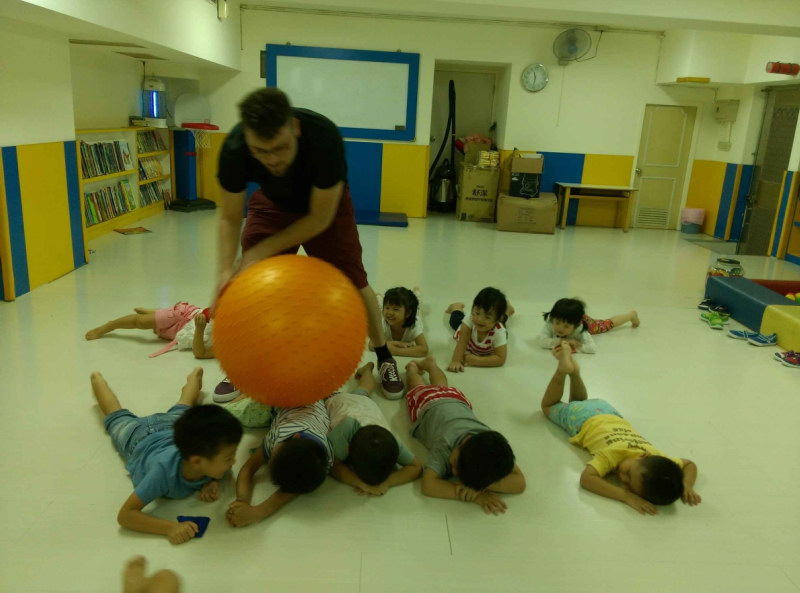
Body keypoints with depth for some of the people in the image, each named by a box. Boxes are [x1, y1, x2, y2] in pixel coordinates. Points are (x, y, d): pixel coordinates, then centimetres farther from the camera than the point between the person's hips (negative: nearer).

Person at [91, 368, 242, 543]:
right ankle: (97, 379, 56)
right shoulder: (165, 470, -51)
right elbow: (125, 515, -47)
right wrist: (170, 527, -60)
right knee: (118, 417, 30)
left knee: (180, 410, 35)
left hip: (174, 425, 2)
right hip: (140, 437, -1)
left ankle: (194, 378, 63)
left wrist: (214, 481, -33)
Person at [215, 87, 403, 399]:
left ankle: (384, 357, 14)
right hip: (273, 203, 2)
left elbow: (320, 218, -30)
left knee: (352, 281, -7)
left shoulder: (325, 138, -41)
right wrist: (226, 270, -33)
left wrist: (262, 251, -31)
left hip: (326, 202, -2)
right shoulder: (234, 149, -34)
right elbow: (230, 218, -19)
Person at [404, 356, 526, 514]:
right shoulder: (446, 445, -52)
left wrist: (481, 486, -62)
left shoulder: (493, 445, -45)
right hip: (428, 403, -2)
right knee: (419, 388, 33)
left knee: (443, 387, 37)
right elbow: (428, 485, -61)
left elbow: (520, 482, -47)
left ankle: (429, 363, 63)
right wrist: (476, 495, -66)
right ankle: (413, 366, 60)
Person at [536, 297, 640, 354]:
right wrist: (560, 341, -63)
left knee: (608, 323, 26)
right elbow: (541, 340, -54)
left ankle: (632, 314, 51)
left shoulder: (580, 328, -49)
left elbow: (592, 348, -54)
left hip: (586, 322, 0)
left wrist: (574, 346, -59)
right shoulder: (550, 323, -46)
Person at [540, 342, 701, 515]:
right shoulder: (613, 454, -46)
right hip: (585, 419, -4)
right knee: (549, 406, 26)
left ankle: (572, 370, 35)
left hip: (608, 414, 4)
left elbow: (690, 465, -17)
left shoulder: (657, 459, -34)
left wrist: (686, 486, -37)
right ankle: (565, 367, 23)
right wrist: (626, 496, -60)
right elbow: (586, 478, -55)